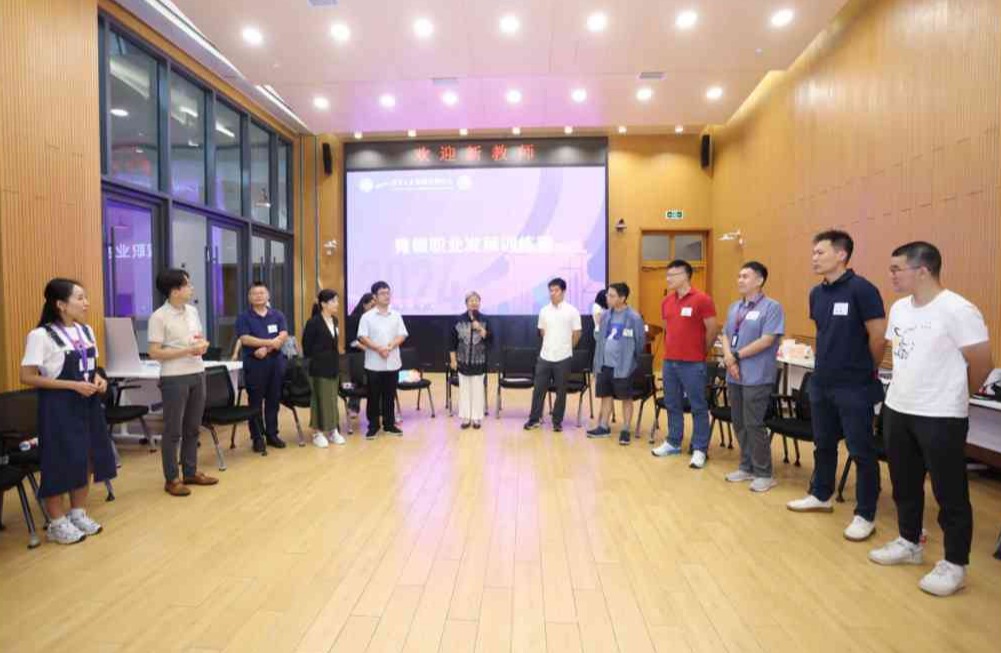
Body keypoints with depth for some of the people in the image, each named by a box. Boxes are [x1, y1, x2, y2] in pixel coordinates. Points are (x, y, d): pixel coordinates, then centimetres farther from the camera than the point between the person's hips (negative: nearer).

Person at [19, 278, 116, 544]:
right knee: (59, 462, 1)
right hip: (58, 407, -7)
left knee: (86, 460, 13)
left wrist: (98, 379, -2)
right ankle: (57, 523, 16)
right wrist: (73, 385, -21)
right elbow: (27, 377, -16)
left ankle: (78, 513, 28)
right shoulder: (41, 335, -14)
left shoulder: (86, 331, 7)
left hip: (87, 404, 7)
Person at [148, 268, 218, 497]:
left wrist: (203, 344, -4)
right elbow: (155, 353, -14)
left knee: (193, 428, 15)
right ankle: (171, 479, 14)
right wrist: (188, 350, -19)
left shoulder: (192, 311, 9)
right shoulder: (159, 317, -12)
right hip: (174, 378, -7)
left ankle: (191, 472, 27)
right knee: (173, 431, 3)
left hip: (197, 374, 7)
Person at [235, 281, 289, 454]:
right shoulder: (244, 317, 1)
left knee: (274, 400, 8)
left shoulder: (277, 315, 8)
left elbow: (283, 336, -4)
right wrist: (270, 342, -17)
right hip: (254, 363, -3)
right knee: (255, 401, 2)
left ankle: (272, 434, 19)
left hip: (275, 361, 3)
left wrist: (266, 349, -17)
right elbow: (245, 339, -12)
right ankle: (257, 437, 9)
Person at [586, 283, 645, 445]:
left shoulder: (633, 317, -11)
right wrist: (598, 361, 12)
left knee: (626, 398, 6)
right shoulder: (605, 315, 7)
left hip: (623, 367, -6)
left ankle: (625, 430, 16)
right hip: (604, 365, 6)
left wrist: (633, 361, 2)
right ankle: (603, 427, 25)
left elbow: (640, 341, -4)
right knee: (606, 396, 14)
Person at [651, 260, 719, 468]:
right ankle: (673, 443, 28)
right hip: (669, 361, 6)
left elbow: (712, 330, -7)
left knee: (698, 407, 2)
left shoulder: (702, 299, -10)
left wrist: (701, 352, 3)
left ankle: (700, 449, 10)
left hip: (693, 364, -6)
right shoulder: (666, 301, 9)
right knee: (672, 405, 15)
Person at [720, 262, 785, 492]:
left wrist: (737, 356, -13)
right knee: (739, 424, 12)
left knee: (754, 425, -3)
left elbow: (766, 340, -17)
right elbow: (726, 335, 12)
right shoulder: (734, 307, 14)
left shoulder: (772, 307, -9)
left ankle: (764, 473, 11)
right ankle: (746, 467, 25)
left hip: (757, 377, -7)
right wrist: (728, 357, -7)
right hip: (734, 376, 7)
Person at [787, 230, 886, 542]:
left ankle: (865, 515, 16)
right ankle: (820, 496, 36)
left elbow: (878, 338, -12)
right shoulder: (816, 293, 7)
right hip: (821, 383, 7)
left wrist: (866, 372, 1)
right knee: (823, 444, 19)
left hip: (854, 387, -7)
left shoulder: (861, 289, -14)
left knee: (861, 451, 3)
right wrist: (828, 364, 15)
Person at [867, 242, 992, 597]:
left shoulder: (957, 310, -16)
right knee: (904, 485, 19)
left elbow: (981, 364, -10)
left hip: (941, 418, -7)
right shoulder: (899, 309, 6)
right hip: (896, 411, 7)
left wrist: (952, 395, 4)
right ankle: (909, 543, 36)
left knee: (950, 494, 6)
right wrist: (908, 388, 13)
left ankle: (955, 565, 20)